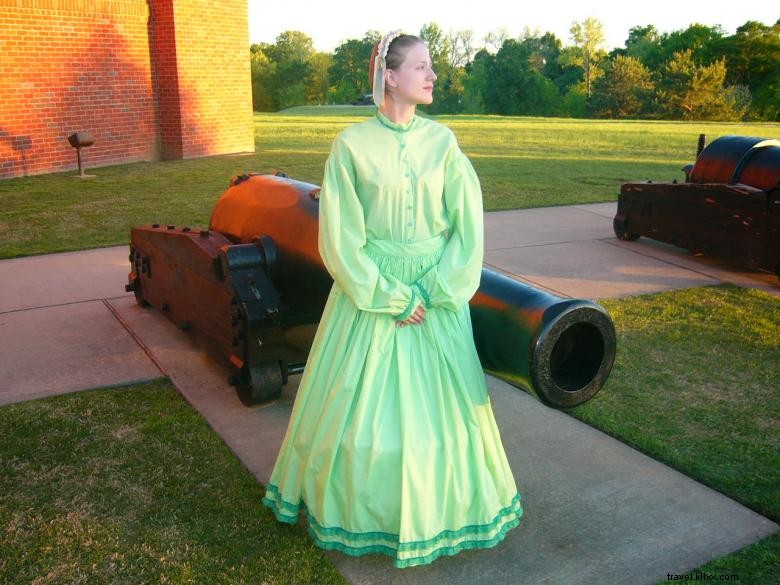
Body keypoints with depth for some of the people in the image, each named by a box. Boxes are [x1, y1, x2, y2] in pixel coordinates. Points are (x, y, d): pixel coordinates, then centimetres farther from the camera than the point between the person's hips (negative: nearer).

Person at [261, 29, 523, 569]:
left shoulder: (442, 140, 0)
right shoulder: (352, 144, -8)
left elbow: (469, 225, -1)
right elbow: (340, 237, -9)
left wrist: (432, 292, -9)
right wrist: (390, 298, -11)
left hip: (437, 296, 2)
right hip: (370, 292, -2)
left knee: (441, 401, 11)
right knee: (361, 405, 9)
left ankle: (440, 505, 35)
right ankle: (359, 505, 33)